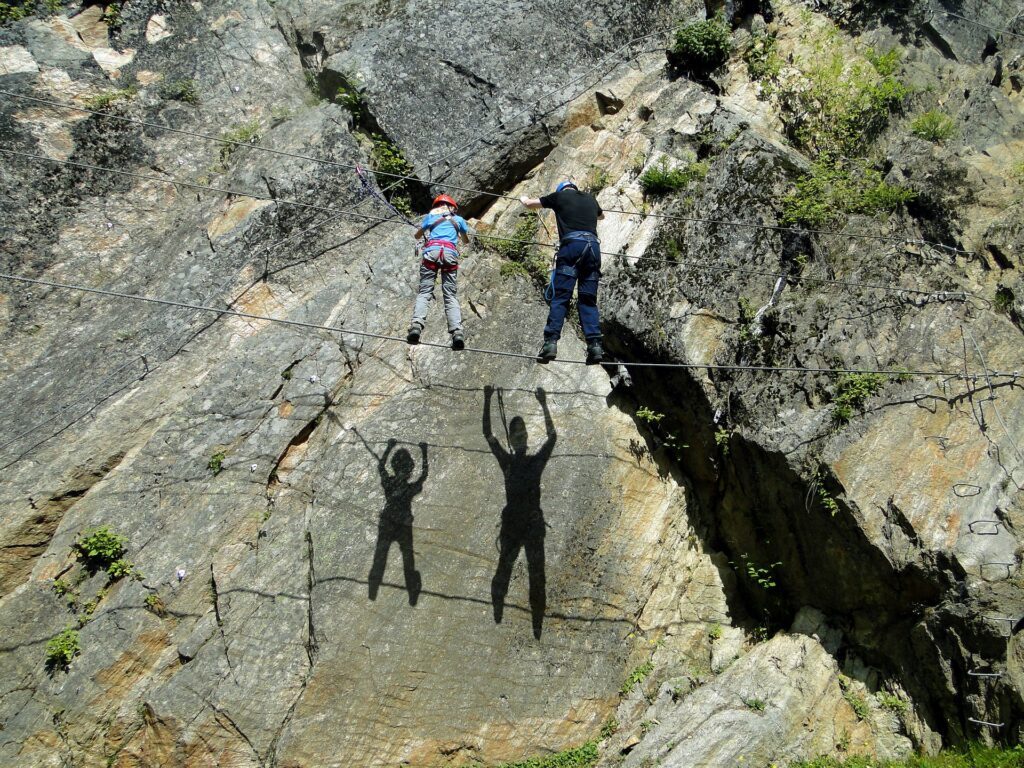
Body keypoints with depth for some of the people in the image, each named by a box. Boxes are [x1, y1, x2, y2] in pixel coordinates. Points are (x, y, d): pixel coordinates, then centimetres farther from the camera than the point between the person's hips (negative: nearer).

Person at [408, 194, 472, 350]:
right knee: (451, 295, -2)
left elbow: (417, 236, 38)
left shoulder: (430, 216, 25)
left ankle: (417, 324, -27)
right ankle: (457, 331, -22)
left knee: (424, 292, -3)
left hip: (432, 251, 0)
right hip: (451, 253, 0)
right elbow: (466, 240, 43)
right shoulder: (458, 219, 27)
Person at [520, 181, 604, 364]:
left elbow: (529, 203, 30)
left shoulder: (559, 196, 16)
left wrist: (523, 199, 53)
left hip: (572, 244, -3)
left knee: (560, 298, -6)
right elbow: (601, 215, 51)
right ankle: (595, 345, -7)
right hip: (593, 246, 3)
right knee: (588, 300, 5)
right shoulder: (590, 199, 27)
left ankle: (551, 342, -18)